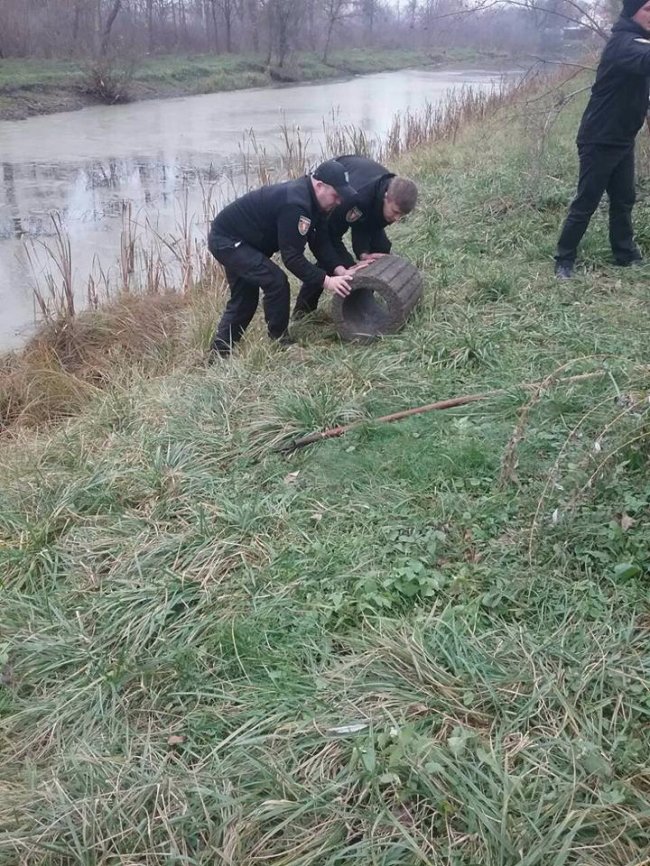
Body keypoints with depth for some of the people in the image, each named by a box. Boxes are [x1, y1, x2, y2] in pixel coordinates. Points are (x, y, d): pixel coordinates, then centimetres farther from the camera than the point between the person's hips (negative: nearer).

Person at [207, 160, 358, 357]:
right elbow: (292, 257, -29)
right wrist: (325, 281, -26)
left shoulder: (307, 195, 0)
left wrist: (338, 268, -9)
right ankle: (280, 344, -1)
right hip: (227, 240, -10)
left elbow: (319, 240, 4)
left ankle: (217, 355, 23)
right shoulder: (295, 204, -30)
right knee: (276, 281, -16)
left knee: (243, 300, 15)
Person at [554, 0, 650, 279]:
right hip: (600, 140, -9)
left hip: (623, 139, 9)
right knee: (585, 204, -4)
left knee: (623, 200, 12)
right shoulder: (624, 43, -19)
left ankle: (626, 255, 21)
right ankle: (564, 261, 4)